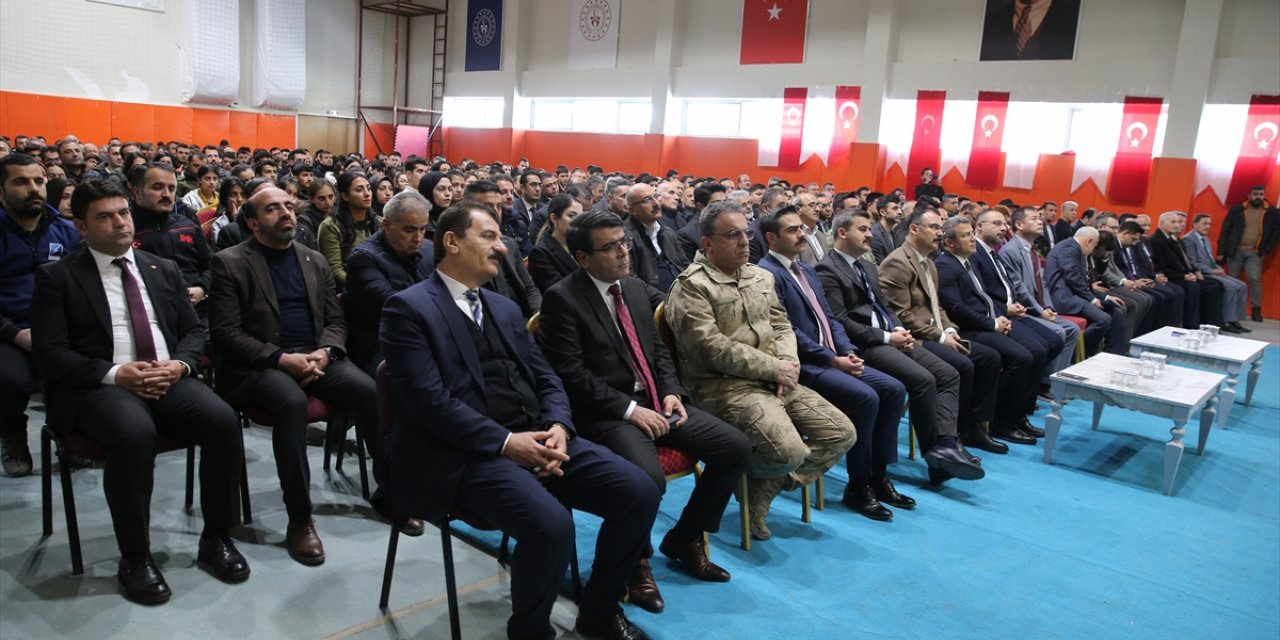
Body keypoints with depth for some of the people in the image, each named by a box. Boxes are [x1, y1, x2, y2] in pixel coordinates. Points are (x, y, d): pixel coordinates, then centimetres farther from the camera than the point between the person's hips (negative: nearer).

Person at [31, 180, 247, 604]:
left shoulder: (164, 270, 18)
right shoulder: (57, 276, 6)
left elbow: (194, 331, 16)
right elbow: (48, 352, -3)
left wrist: (179, 364, -7)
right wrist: (113, 373, -18)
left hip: (169, 378, 4)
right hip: (99, 386, -4)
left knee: (223, 421, -25)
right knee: (134, 434, -36)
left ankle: (216, 538, -7)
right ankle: (134, 558, -18)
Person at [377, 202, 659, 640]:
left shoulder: (506, 308, 20)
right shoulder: (409, 308, -4)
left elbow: (545, 378, 15)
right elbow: (429, 400, -14)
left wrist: (558, 427, -6)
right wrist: (505, 441, -19)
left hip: (536, 438, 7)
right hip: (470, 454, -7)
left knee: (639, 492, -8)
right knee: (551, 524, -31)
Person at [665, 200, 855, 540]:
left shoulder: (761, 277, 16)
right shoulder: (691, 286, -10)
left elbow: (781, 325, 18)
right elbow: (711, 347, -18)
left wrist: (788, 364, -5)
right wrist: (774, 368, -14)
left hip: (774, 381, 8)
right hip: (724, 385, -8)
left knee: (841, 434, -2)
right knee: (790, 450, -27)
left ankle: (768, 486, 8)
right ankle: (747, 480, 8)